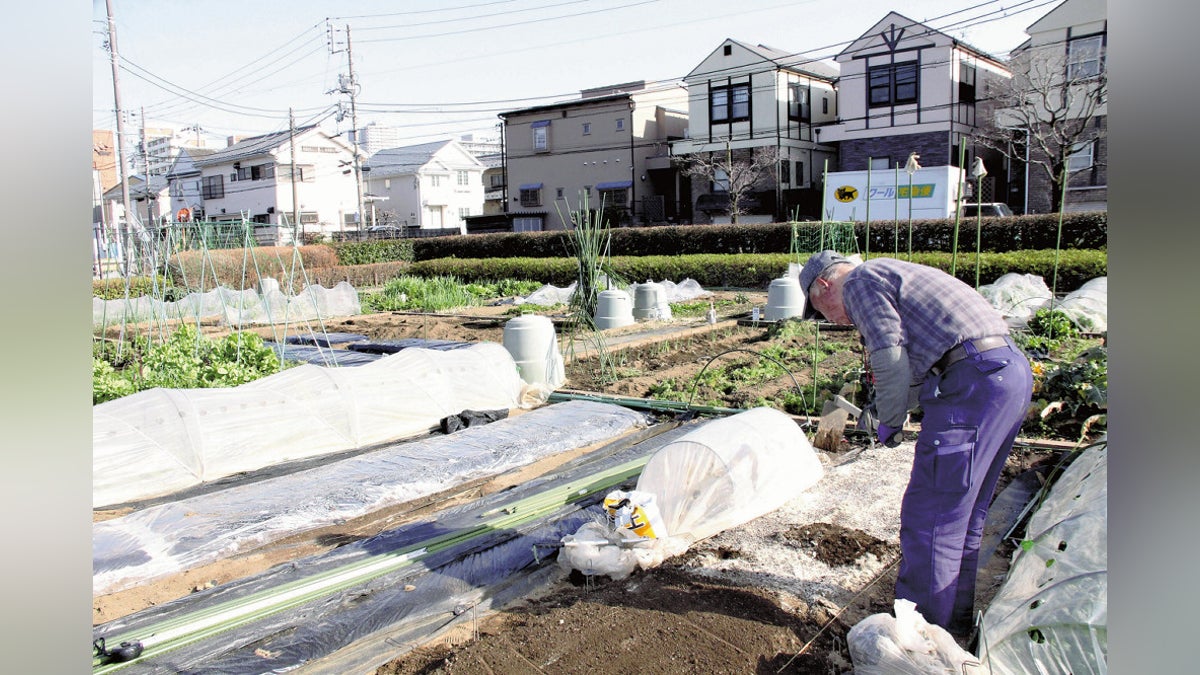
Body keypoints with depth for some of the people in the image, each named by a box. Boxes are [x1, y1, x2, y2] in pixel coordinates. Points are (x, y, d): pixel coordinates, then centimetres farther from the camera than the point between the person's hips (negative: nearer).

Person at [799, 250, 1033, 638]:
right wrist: (887, 411, 22)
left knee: (929, 517, -2)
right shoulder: (894, 274, 28)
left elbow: (891, 360, -12)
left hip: (972, 382, -10)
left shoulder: (860, 281, 0)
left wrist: (890, 424, 1)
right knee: (965, 514, 19)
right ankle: (956, 619, 31)